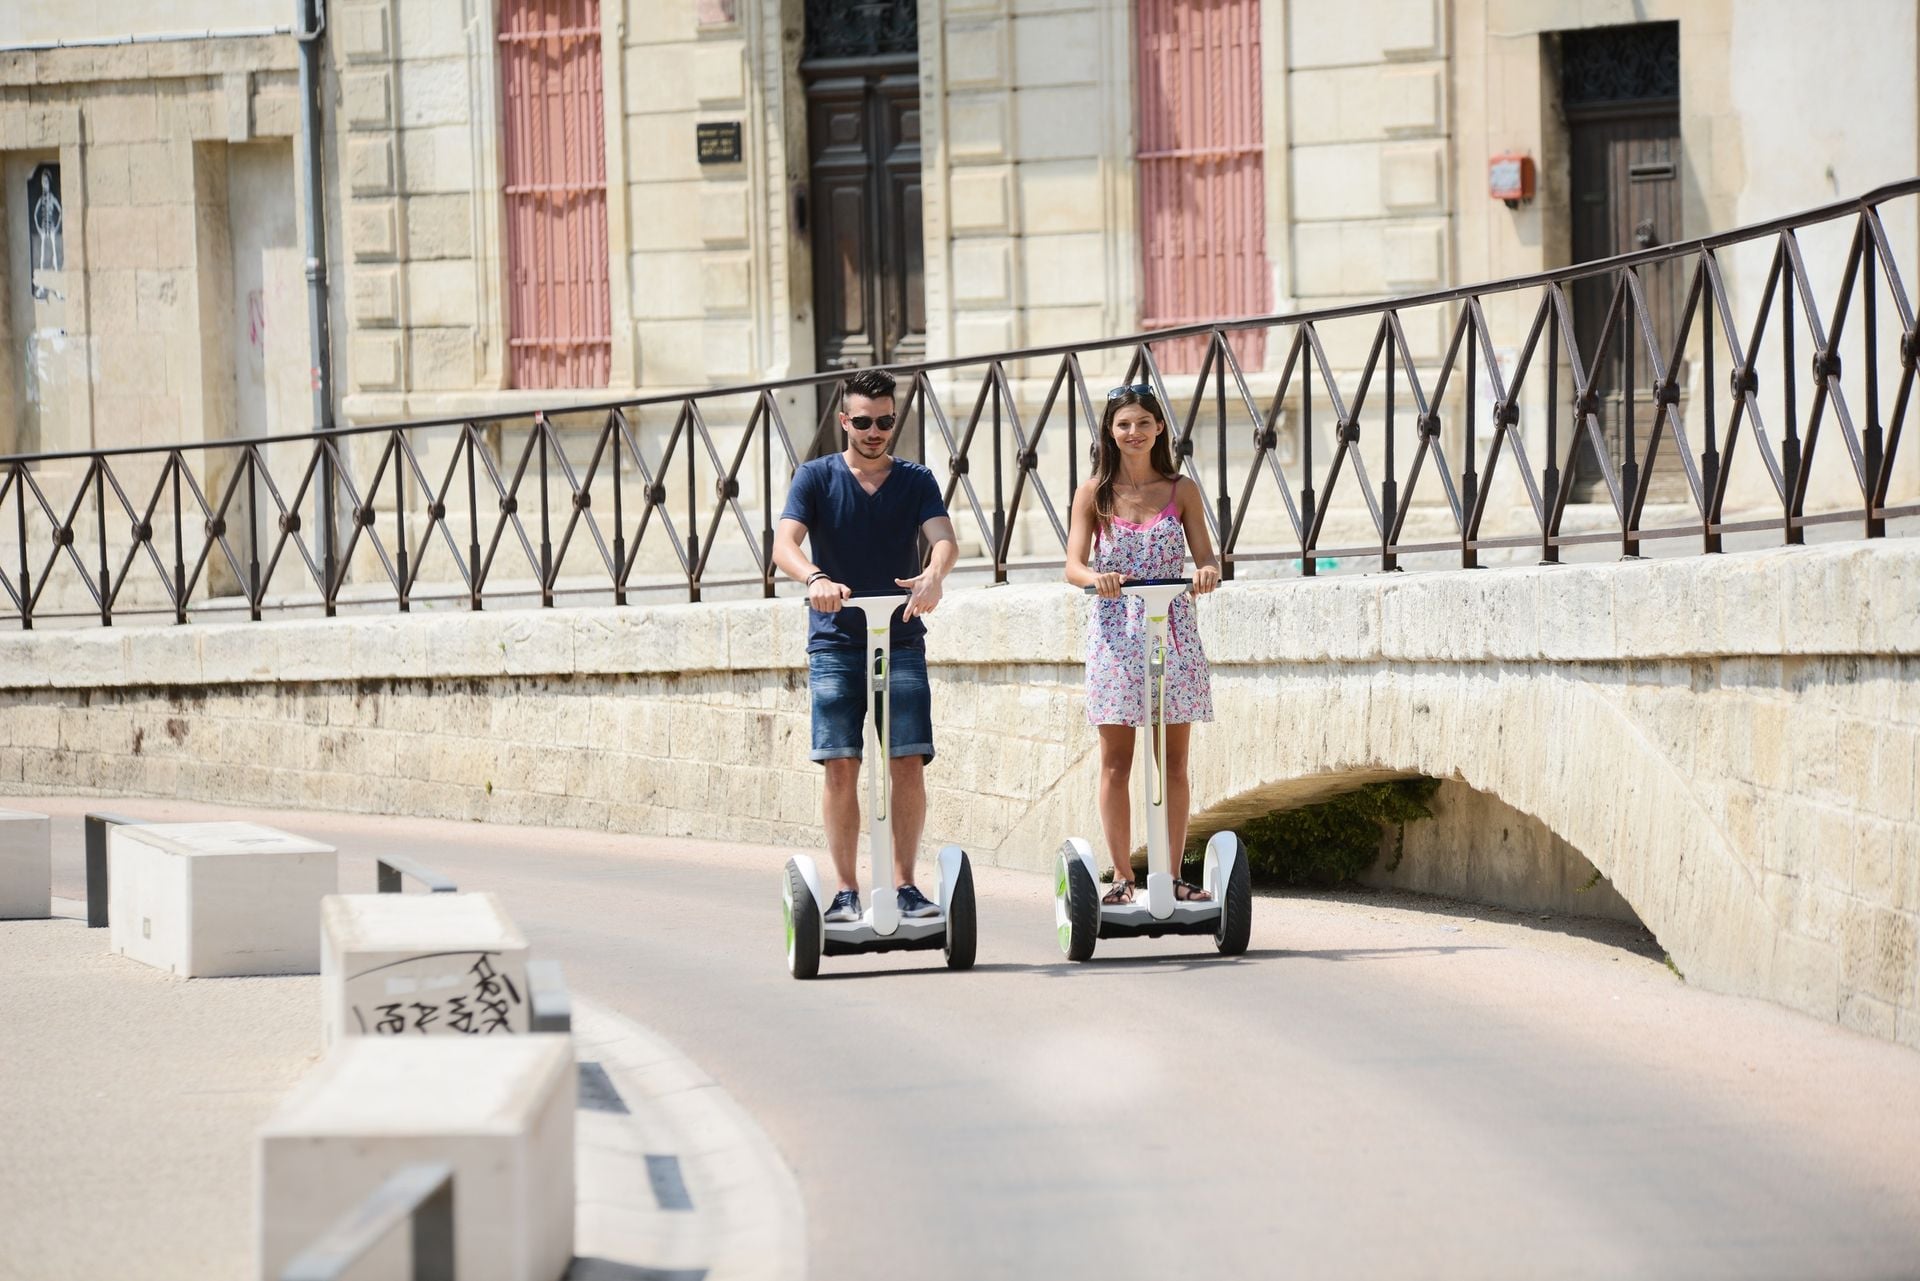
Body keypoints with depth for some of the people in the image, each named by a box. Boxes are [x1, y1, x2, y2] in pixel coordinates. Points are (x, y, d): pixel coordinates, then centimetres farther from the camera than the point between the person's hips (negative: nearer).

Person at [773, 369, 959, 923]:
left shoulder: (916, 481, 8)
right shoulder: (816, 477, 4)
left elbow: (944, 539, -8)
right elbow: (784, 544, -11)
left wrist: (933, 575, -32)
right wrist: (816, 578, -33)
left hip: (902, 639, 1)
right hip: (835, 642, -1)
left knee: (909, 763, -6)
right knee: (840, 766, -5)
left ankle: (905, 886, 2)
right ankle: (846, 891, 0)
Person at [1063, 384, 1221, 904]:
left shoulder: (1181, 490, 6)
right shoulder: (1094, 493, 3)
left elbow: (1205, 556, 2)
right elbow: (1073, 565, -5)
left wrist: (1207, 572, -22)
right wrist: (1096, 577, -28)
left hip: (1172, 632, 1)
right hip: (1114, 634, -1)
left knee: (1173, 761, 3)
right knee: (1115, 761, -1)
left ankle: (1172, 877, 7)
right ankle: (1122, 878, 4)